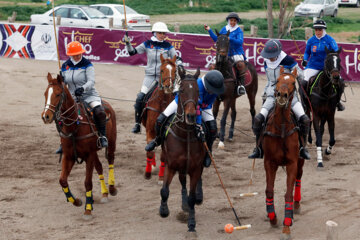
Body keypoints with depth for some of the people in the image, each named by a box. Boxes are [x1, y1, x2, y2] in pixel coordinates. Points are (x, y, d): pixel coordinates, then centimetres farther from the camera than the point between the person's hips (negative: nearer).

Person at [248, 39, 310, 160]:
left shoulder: (288, 60, -8)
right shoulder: (267, 63, 8)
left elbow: (300, 75, 1)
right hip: (272, 96, 3)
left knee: (305, 119, -18)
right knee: (258, 119, -17)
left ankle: (302, 148, 3)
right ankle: (259, 149, -2)